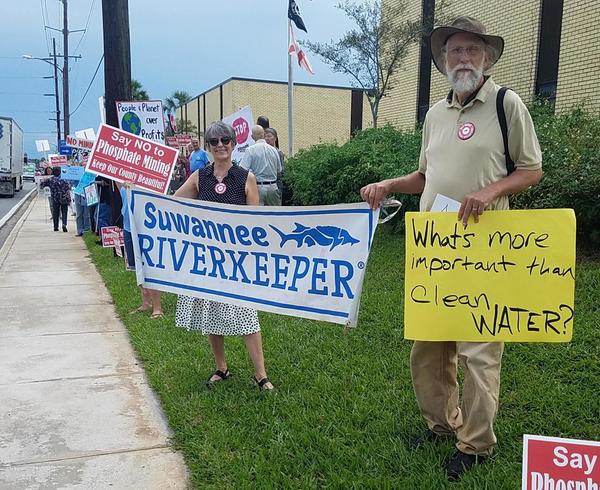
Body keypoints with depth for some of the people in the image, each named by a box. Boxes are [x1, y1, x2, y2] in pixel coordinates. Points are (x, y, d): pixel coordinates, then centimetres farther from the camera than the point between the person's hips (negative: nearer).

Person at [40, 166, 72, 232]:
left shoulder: (50, 179, 1)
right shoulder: (64, 178, -1)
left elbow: (41, 185, 6)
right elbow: (69, 187, -7)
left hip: (55, 199, 1)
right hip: (64, 199, -1)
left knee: (55, 212, 12)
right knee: (64, 212, 4)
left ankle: (56, 227, 13)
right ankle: (64, 224, -16)